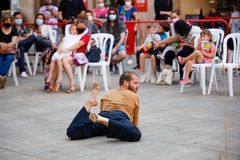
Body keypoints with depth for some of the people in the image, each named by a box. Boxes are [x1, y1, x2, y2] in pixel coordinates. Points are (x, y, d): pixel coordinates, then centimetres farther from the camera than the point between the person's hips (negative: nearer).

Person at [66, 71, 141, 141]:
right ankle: (103, 120, -43)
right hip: (121, 117, -4)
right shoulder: (134, 96, 30)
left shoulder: (107, 94, 40)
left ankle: (90, 102, -19)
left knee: (72, 132, -12)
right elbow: (135, 123, 38)